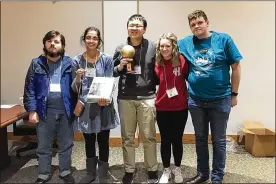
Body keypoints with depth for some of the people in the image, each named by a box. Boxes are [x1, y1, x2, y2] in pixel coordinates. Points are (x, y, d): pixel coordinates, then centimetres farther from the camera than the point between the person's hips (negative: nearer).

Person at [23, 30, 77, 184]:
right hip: (45, 111, 0)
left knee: (66, 144, 13)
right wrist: (32, 110, -6)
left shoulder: (70, 63, 1)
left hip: (66, 110, 0)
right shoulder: (36, 64, 2)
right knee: (44, 146, 13)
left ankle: (65, 172, 32)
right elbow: (29, 89, -1)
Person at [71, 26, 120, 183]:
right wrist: (78, 77, -18)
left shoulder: (107, 59, -4)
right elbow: (75, 89, 3)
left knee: (103, 141, 7)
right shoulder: (77, 61, 2)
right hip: (85, 107, 2)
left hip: (103, 107, -2)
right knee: (89, 142, 14)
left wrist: (105, 98, -26)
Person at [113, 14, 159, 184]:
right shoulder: (120, 48, 7)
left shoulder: (152, 47, 0)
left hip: (147, 98, -2)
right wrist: (120, 66, -8)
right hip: (125, 98, 3)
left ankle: (152, 170, 24)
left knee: (148, 137, 7)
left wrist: (158, 93, -5)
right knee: (127, 137, 11)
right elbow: (112, 73, 12)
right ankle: (129, 170, 26)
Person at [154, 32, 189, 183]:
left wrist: (190, 97, -1)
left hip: (180, 107, -1)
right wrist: (154, 98, -2)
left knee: (177, 139, 13)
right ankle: (166, 170, 30)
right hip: (162, 108, 2)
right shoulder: (157, 63, -4)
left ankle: (177, 169, 33)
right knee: (165, 140, 12)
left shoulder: (182, 60, -11)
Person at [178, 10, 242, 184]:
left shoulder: (224, 39, -6)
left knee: (218, 140, 9)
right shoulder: (185, 43, 1)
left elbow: (236, 67, -2)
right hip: (196, 100, 3)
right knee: (200, 138, 15)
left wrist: (234, 94, -1)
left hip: (220, 99, -3)